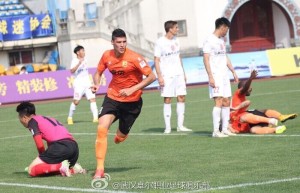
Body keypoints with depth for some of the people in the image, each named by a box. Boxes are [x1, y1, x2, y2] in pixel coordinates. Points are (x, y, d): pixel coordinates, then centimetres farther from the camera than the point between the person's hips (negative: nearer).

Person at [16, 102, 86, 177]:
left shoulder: (32, 121, 9)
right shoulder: (48, 119, 33)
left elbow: (40, 145, -2)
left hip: (60, 147, -8)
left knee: (32, 170, -2)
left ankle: (60, 166, -17)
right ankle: (73, 168, 4)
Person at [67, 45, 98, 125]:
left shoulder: (84, 60, 16)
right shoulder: (75, 61, -7)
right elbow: (72, 71, -22)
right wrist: (79, 63, -31)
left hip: (87, 83, 7)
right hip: (79, 84, -7)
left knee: (92, 99, -8)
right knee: (76, 101, -9)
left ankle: (95, 117, -14)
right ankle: (70, 118, 8)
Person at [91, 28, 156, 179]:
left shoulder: (133, 58, -18)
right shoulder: (107, 56, -4)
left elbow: (151, 77, -18)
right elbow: (98, 72, 14)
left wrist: (132, 89, -26)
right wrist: (96, 84, -9)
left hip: (132, 101, -2)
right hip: (112, 97, 2)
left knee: (120, 137, 8)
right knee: (101, 128, -20)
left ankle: (120, 134, 51)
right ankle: (99, 169, -16)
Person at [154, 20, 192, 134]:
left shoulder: (176, 40, 11)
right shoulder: (160, 42, -8)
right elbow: (156, 60, -9)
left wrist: (183, 73, 18)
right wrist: (159, 77, -15)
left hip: (179, 74, 6)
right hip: (167, 76, -6)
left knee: (181, 98, 2)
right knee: (167, 100, -4)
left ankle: (180, 125, 8)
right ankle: (167, 127, 0)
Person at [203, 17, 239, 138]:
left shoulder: (221, 41, 19)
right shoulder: (209, 40, -9)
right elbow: (206, 59, -14)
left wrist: (233, 71, 22)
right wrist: (210, 77, -20)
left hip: (224, 75, 9)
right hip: (216, 76, -9)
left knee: (227, 102, 7)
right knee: (219, 102, -14)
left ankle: (225, 129, 13)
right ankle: (216, 131, -14)